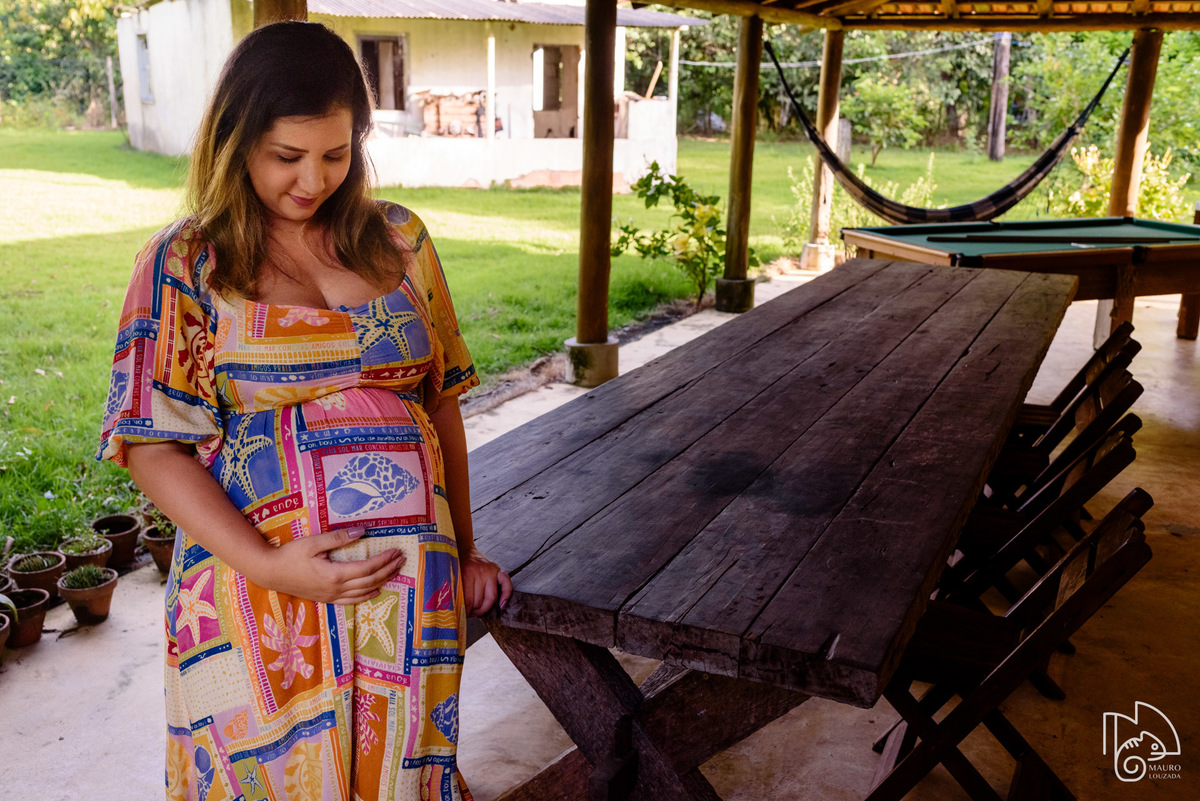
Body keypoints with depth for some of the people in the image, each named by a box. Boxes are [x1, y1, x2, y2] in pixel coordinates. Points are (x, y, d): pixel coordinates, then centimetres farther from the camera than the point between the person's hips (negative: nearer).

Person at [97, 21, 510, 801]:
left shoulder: (398, 240, 6)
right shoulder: (183, 266, -3)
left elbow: (441, 401, 9)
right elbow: (153, 446, -6)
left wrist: (465, 552, 10)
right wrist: (266, 564, -18)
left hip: (412, 581, 3)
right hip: (261, 593, -2)